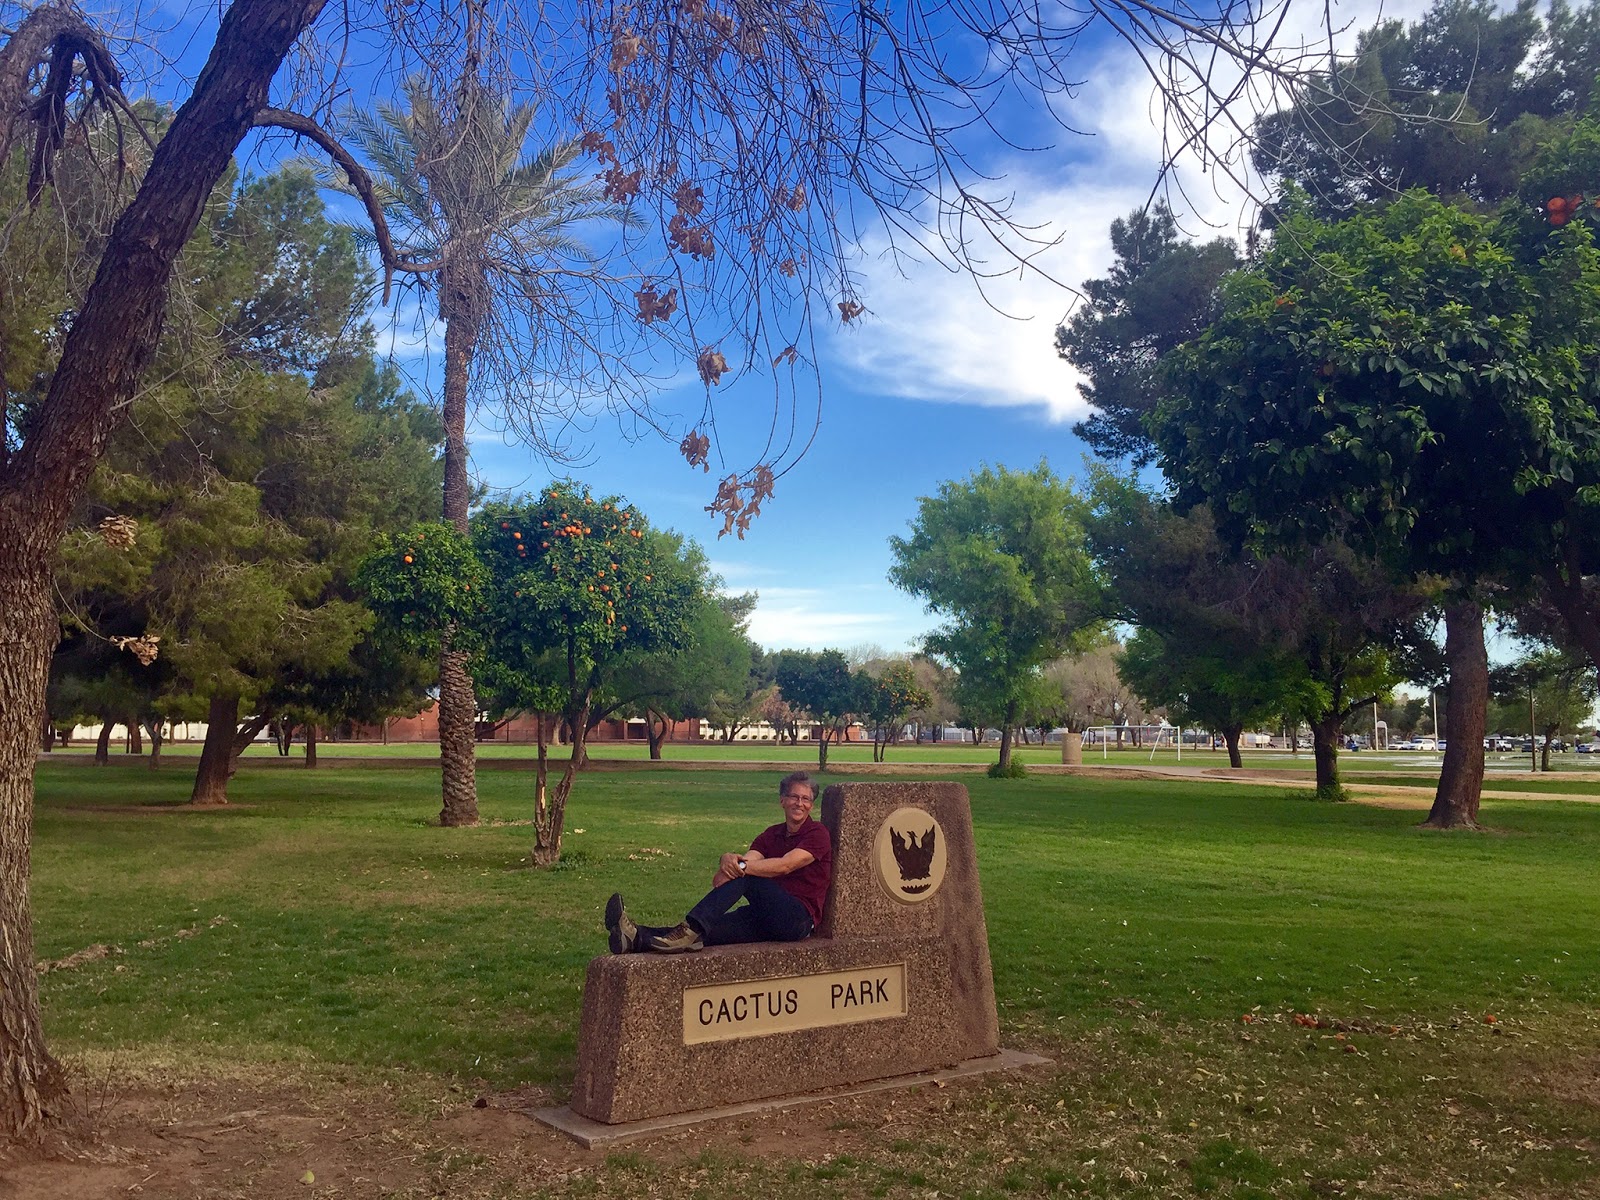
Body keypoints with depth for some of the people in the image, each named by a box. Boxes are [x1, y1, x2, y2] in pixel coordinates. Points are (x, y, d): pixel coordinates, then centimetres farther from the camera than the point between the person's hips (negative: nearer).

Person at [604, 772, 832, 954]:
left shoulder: (817, 833, 1)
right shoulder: (771, 835, 20)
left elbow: (785, 865, -16)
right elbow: (749, 858, -1)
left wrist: (742, 866, -25)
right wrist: (729, 859, -25)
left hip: (798, 919, -5)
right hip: (767, 919, 5)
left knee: (744, 874, -27)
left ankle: (691, 930, -40)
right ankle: (637, 938, -39)